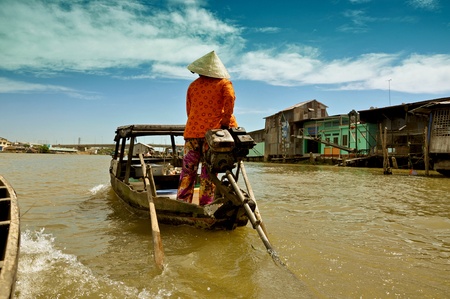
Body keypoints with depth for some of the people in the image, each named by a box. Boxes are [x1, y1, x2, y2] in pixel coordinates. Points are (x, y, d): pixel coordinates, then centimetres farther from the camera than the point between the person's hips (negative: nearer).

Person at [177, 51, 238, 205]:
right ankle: (205, 203, 5)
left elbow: (189, 110, 16)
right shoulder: (224, 82, 6)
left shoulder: (193, 85, 16)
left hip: (192, 131, 3)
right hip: (213, 131, -2)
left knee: (188, 169, 8)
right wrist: (226, 121, -9)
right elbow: (230, 98, -13)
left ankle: (182, 202, 8)